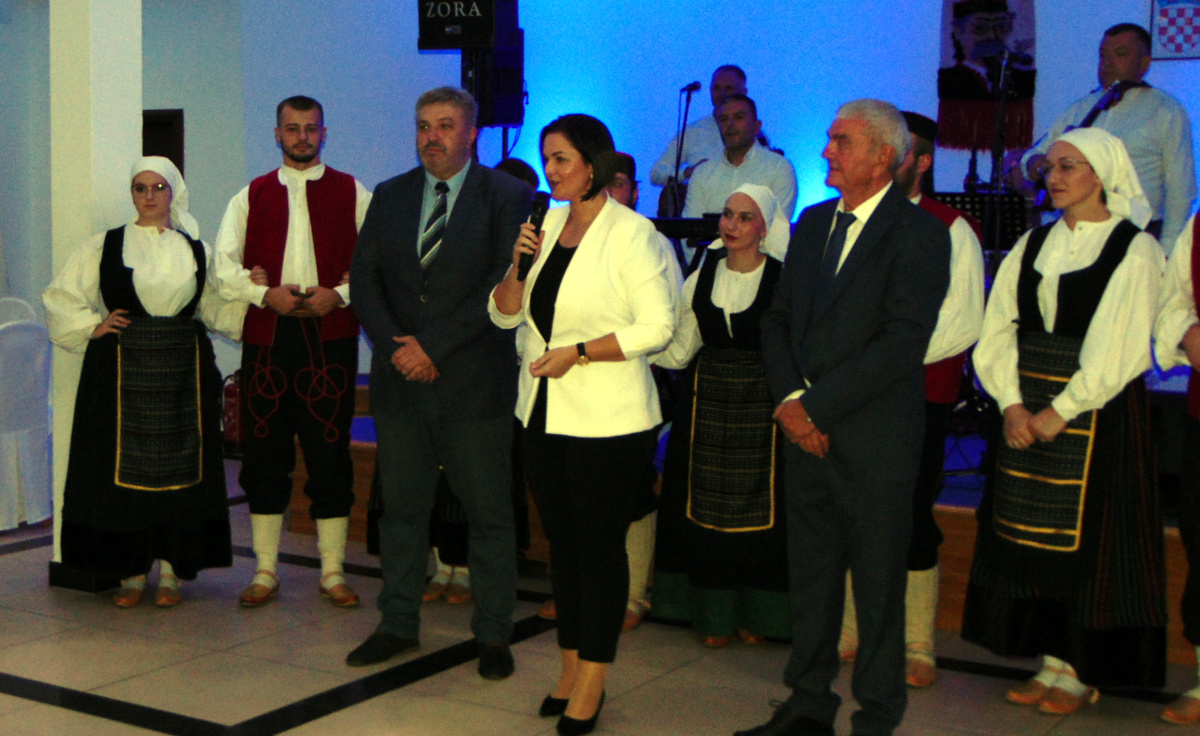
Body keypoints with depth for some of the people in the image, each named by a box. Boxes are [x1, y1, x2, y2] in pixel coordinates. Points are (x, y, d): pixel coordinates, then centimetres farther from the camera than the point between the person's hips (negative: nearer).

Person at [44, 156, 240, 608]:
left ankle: (172, 570, 9)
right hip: (123, 371, -1)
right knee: (126, 468, -1)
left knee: (180, 467, 1)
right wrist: (93, 327, -3)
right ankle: (132, 571, 9)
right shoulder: (105, 247, 6)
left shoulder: (195, 250, 11)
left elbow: (216, 307, 16)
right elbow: (59, 299, 10)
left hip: (183, 371, 1)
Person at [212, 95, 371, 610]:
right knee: (265, 455, 5)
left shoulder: (352, 194, 9)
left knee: (330, 455, 0)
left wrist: (338, 295, -12)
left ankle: (332, 573, 10)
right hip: (266, 337, 2)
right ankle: (265, 572, 15)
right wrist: (265, 294, -10)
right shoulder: (251, 196, 14)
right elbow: (225, 264, 6)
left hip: (330, 334, -2)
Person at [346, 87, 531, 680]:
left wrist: (432, 344, -15)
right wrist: (394, 343, -9)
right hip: (400, 384, 4)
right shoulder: (389, 196, 12)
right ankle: (398, 625, 25)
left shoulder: (507, 196, -3)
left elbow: (504, 284, -12)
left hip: (474, 384, -4)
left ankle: (493, 635, 16)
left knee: (488, 513, 3)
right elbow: (363, 279, 8)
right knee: (401, 508, 11)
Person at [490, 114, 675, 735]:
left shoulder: (631, 234, -9)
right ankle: (570, 667, 25)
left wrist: (578, 351, -17)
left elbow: (658, 326, -13)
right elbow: (504, 314, 12)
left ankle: (592, 683, 11)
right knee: (561, 541, 13)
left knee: (600, 545, 1)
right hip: (544, 412, 6)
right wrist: (518, 264, -6)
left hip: (606, 420, -6)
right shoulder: (545, 224, 10)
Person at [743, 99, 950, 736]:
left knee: (878, 583, 4)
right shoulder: (813, 222, 13)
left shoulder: (919, 233, -10)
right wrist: (789, 397, -4)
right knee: (809, 574, 13)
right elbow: (778, 318, 13)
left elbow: (902, 344, -18)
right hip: (806, 427, 6)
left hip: (874, 438, -6)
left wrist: (818, 406, -17)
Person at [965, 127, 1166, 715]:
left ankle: (1083, 673, 10)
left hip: (1097, 413, -5)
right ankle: (1051, 662, 17)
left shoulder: (1135, 249, -4)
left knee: (1089, 540, -1)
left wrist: (1061, 411, -16)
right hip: (1027, 415, 5)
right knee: (1030, 536, 6)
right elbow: (996, 331, 5)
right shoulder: (1031, 245, 12)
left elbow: (1118, 349, -12)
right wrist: (1011, 403, -8)